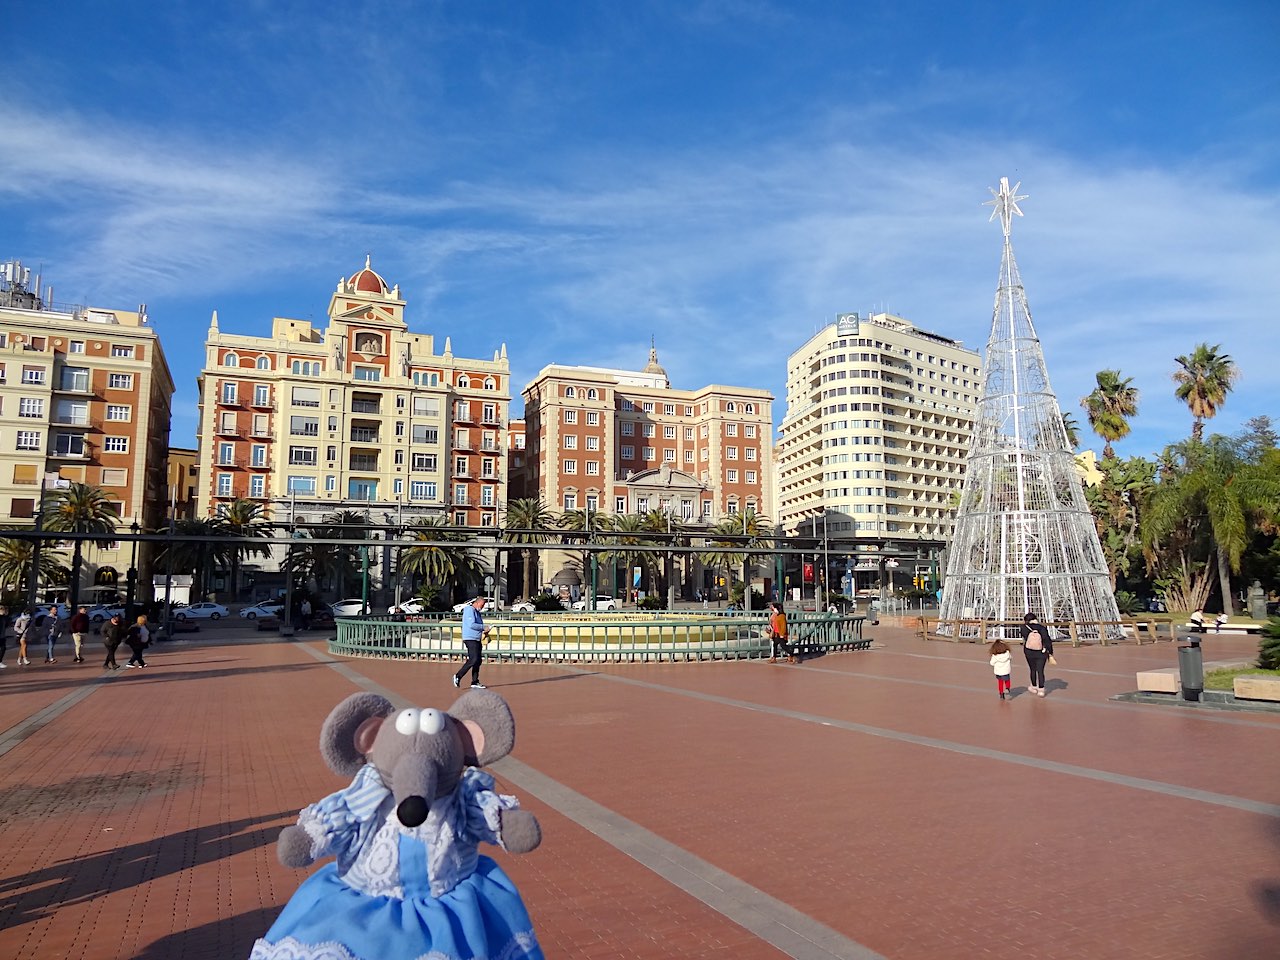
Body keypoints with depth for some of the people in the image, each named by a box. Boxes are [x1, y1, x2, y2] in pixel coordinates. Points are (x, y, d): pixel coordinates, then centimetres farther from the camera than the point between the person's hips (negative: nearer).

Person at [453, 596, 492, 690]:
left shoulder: (477, 612, 20)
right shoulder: (470, 610, -11)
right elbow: (471, 625, -22)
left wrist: (484, 631, 10)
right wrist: (483, 628, -16)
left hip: (477, 639, 10)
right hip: (470, 639, -10)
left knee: (478, 661, 6)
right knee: (473, 660, -16)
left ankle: (475, 682, 9)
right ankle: (458, 676, -8)